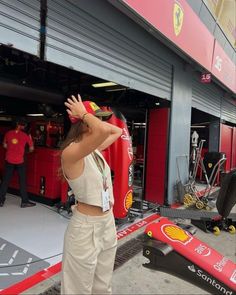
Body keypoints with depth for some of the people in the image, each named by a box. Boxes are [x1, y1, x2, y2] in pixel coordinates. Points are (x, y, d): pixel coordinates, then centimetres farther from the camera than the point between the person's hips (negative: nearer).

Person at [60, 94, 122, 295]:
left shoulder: (96, 148, 2)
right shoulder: (71, 152, -24)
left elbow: (117, 131, 17)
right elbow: (103, 131, -41)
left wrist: (88, 116, 6)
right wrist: (84, 115, -21)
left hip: (108, 221, 8)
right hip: (86, 227, -8)